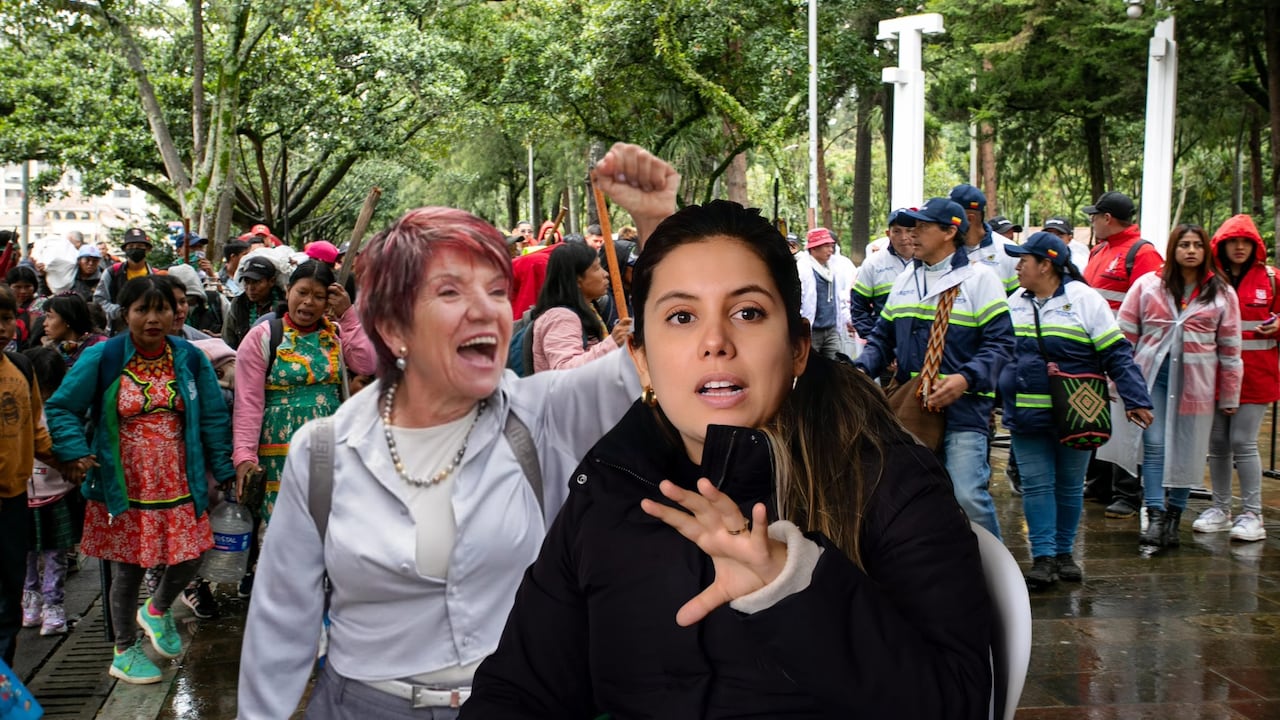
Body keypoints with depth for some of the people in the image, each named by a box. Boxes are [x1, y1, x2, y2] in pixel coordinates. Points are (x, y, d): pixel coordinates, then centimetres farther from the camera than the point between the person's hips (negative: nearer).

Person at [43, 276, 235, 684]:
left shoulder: (190, 359, -1)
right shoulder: (101, 359, -9)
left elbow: (213, 418, 5)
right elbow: (61, 408, -1)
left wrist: (223, 471, 5)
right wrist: (77, 451, -14)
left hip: (179, 485, 3)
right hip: (124, 488, -2)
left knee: (189, 558, 5)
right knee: (127, 569, 7)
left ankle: (158, 611, 39)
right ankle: (125, 652, 29)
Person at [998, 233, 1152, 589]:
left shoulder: (1084, 299, -7)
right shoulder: (1014, 303, 7)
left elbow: (1117, 354, -9)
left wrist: (1136, 399, -15)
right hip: (1026, 416, 3)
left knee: (1070, 486, 10)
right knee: (1036, 485, -1)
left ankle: (1064, 552, 22)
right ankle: (1043, 556, 3)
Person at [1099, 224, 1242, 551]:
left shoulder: (1222, 294, 6)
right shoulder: (1148, 285, 4)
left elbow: (1230, 349, 8)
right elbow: (1125, 334, 6)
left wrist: (1229, 397, 8)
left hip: (1196, 382, 1)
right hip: (1152, 375, 0)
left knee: (1187, 450, 4)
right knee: (1154, 445, -7)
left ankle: (1173, 517, 15)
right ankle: (1155, 517, -7)